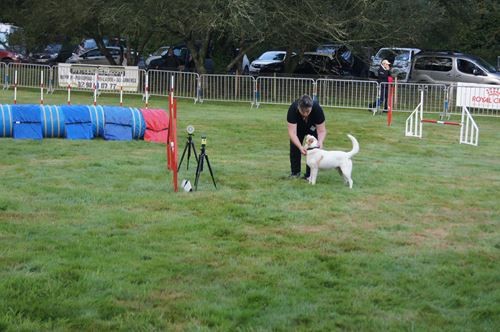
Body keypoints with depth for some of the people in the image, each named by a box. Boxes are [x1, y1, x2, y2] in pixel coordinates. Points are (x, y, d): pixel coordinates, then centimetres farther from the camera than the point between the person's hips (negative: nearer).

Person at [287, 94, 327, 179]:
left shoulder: (317, 109, -38)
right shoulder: (293, 109, -39)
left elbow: (322, 131, -30)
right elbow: (292, 132, -41)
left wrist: (320, 142, -51)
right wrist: (300, 147, -55)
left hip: (312, 128, 0)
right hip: (298, 127, 1)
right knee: (294, 146, -11)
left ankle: (310, 174, -5)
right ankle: (295, 172, 7)